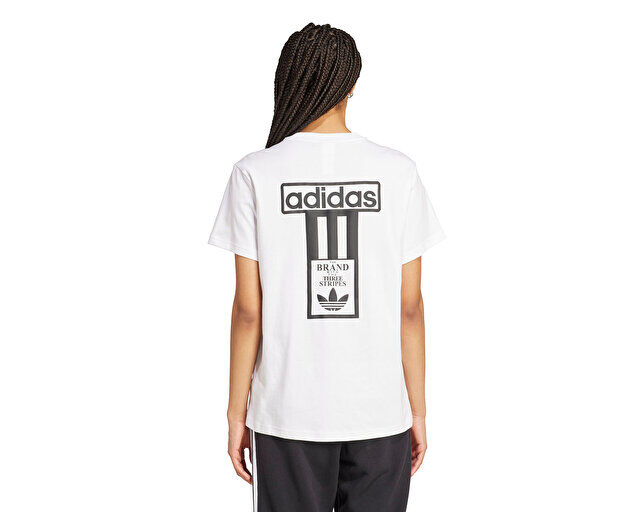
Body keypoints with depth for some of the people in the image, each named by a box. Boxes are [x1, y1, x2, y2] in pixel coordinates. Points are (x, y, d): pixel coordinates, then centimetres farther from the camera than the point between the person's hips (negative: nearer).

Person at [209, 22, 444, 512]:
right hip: (380, 415, 1)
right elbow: (410, 307, -1)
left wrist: (237, 414, 5)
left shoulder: (255, 174, -6)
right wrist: (418, 411, 8)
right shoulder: (398, 172, -2)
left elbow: (248, 310, -6)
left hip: (288, 416, -1)